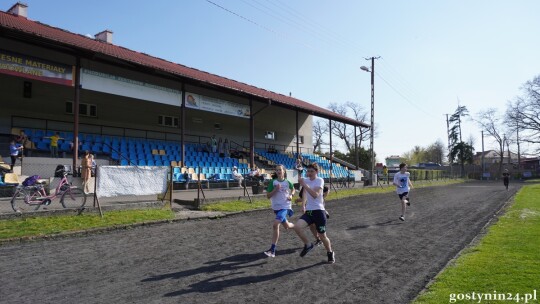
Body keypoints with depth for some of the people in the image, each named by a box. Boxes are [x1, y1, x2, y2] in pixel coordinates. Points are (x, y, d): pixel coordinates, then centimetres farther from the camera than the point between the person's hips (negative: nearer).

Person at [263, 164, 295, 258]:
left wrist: (291, 195, 2)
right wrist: (275, 189, -20)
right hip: (276, 207, 3)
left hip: (285, 207, -3)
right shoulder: (273, 182, -4)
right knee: (287, 226, 17)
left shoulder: (287, 182, -1)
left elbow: (293, 189, 21)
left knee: (275, 225, -22)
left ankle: (272, 250, -17)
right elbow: (268, 196, -7)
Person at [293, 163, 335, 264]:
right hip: (308, 211, 5)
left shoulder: (320, 180, -11)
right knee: (297, 226, -21)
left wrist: (304, 185, -28)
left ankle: (330, 253, 34)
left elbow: (315, 195, -27)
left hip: (318, 211, -5)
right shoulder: (306, 180, 8)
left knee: (322, 236, 4)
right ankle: (308, 245, 3)